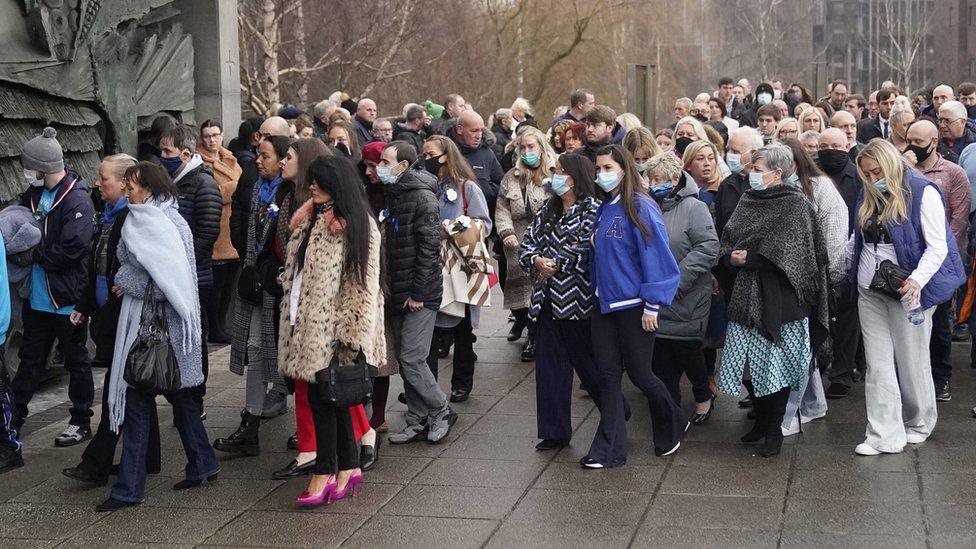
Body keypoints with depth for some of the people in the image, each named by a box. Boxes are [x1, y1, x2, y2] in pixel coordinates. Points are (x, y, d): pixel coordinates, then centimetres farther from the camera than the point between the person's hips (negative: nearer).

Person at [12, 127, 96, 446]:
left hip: (67, 298, -7)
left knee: (76, 360, 8)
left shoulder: (77, 200, -18)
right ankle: (14, 417, 23)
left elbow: (72, 249, -25)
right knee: (30, 358, 15)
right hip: (38, 297, 7)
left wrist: (35, 254, -15)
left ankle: (81, 422, 20)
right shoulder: (34, 194, 6)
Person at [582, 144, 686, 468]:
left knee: (639, 374, 4)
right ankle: (609, 450, 8)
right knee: (607, 376, 5)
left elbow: (656, 257, -15)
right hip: (604, 305, 7)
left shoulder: (640, 208, -13)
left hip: (633, 306, -7)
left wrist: (653, 306, -15)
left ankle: (673, 426, 30)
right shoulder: (603, 209, 10)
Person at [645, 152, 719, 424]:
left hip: (686, 298, -6)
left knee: (687, 348, 4)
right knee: (661, 353, 8)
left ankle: (703, 396, 28)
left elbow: (708, 247, -19)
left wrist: (679, 278, -22)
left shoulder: (693, 208, -11)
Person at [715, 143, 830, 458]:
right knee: (752, 362, 8)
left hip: (778, 299, -6)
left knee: (774, 362, 0)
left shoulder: (795, 205, -6)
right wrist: (730, 258, -11)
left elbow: (786, 250, -16)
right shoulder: (748, 201, 12)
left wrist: (748, 258, -15)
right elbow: (727, 240, 10)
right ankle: (761, 421, 24)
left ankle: (774, 430, 11)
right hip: (746, 296, 6)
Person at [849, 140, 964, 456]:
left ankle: (919, 424, 28)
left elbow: (937, 247, -15)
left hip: (906, 291, -6)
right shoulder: (869, 196, 10)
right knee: (878, 366, 1)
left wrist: (917, 280, -27)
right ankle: (884, 436, 2)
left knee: (912, 362, 7)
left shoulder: (923, 193, -11)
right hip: (870, 291, 6)